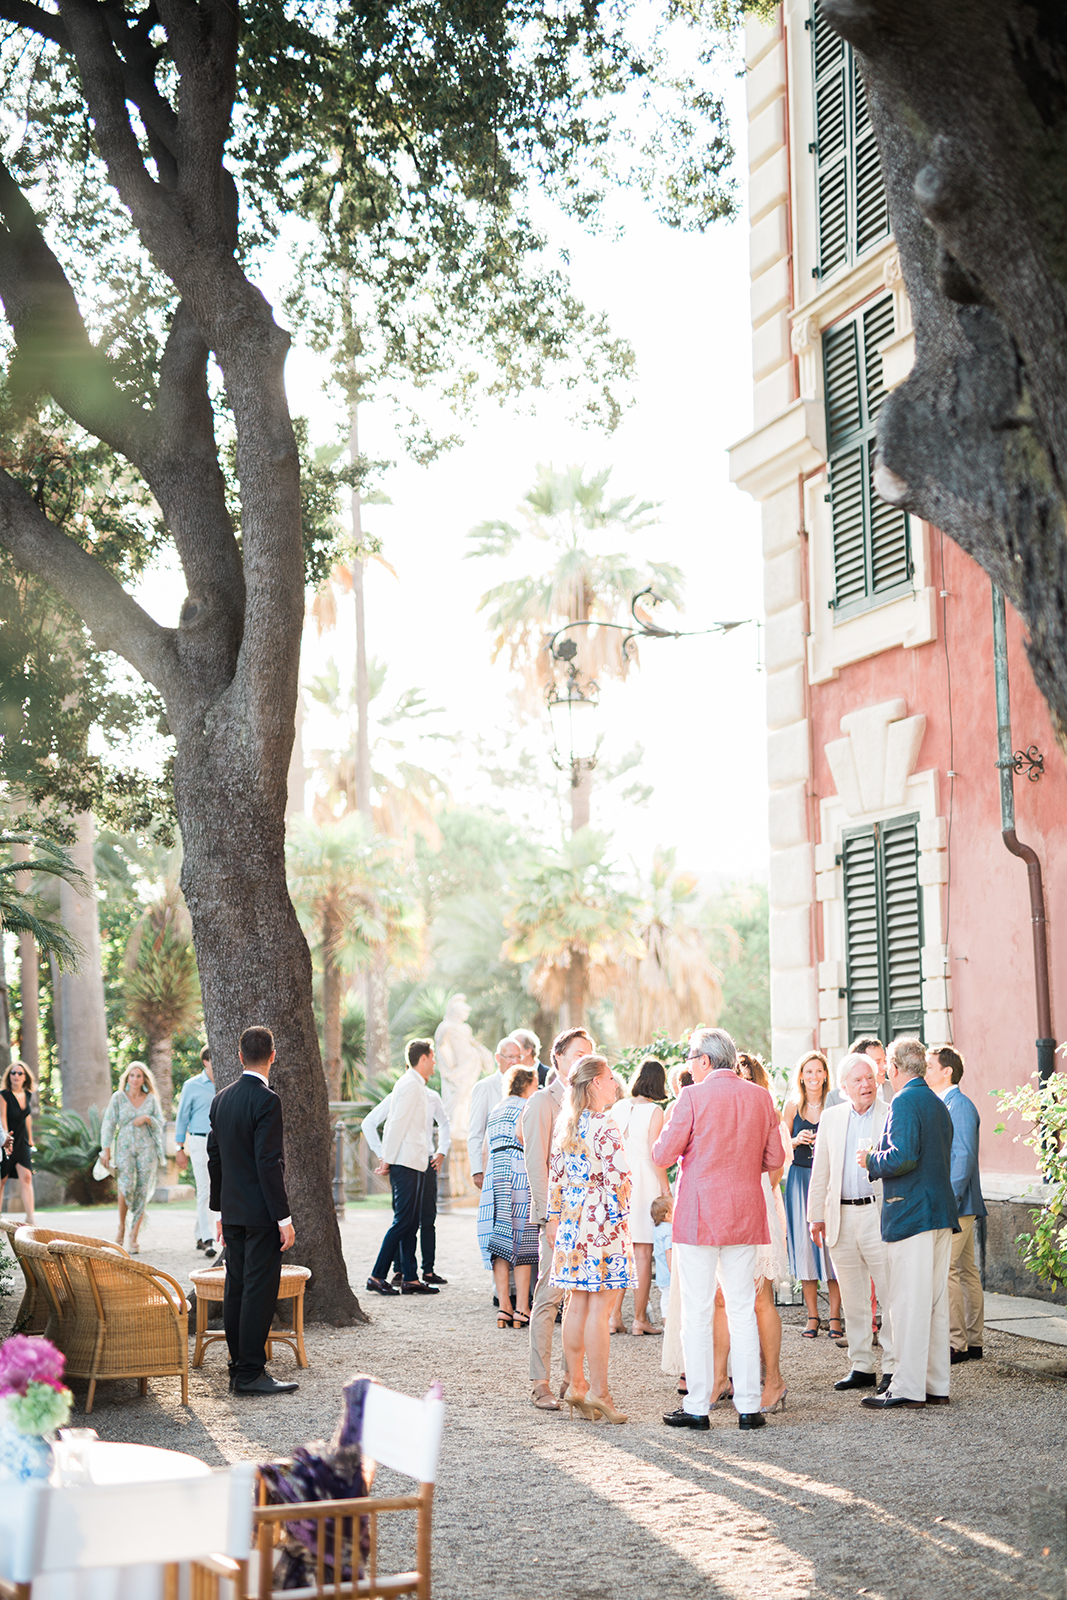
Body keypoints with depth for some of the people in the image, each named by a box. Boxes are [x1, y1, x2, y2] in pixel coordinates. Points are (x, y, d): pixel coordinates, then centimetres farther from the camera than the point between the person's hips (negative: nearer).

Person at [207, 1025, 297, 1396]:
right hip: (260, 1213, -8)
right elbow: (268, 1163, -19)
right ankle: (250, 1373, -4)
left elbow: (214, 1158, 14)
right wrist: (283, 1217, -15)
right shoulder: (265, 1101, -15)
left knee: (236, 1289, 11)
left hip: (232, 1211, 8)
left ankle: (239, 1369, 16)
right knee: (259, 1291, -5)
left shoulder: (222, 1099, 9)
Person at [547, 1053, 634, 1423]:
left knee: (577, 1303, 11)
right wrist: (620, 1216, -3)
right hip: (603, 1220, -7)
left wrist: (554, 1216, 18)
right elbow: (620, 1179, -16)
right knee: (599, 1309, -3)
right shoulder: (604, 1128, -14)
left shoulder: (565, 1123, 8)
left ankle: (576, 1384, 16)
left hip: (571, 1220, 7)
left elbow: (555, 1175, 12)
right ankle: (598, 1392, 0)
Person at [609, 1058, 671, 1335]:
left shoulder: (618, 1107, 8)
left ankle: (613, 1317, 8)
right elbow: (655, 1154, -12)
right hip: (644, 1182, -5)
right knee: (643, 1254, 1)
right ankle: (640, 1318, 3)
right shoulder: (654, 1111, -7)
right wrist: (666, 1188, -7)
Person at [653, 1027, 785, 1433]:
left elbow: (663, 1154, -8)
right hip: (745, 1216, 4)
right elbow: (774, 1159, 10)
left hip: (698, 1215, -4)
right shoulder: (760, 1097, 5)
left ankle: (697, 1407, 4)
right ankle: (748, 1406, 8)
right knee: (742, 1310, 9)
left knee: (696, 1312, 1)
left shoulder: (693, 1096, -9)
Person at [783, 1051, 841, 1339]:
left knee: (831, 1241, -6)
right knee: (804, 1244, 1)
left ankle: (835, 1316, 1)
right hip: (800, 1178, 2)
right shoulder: (792, 1105, 6)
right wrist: (798, 1141, -8)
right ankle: (812, 1317, 8)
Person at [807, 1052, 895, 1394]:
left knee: (891, 1295, -6)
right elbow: (820, 1171, 16)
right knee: (853, 1299, 10)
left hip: (879, 1212, -4)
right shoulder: (830, 1118, 12)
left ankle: (892, 1367, 2)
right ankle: (861, 1367, 18)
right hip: (841, 1217, 4)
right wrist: (816, 1216, 14)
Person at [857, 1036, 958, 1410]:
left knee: (908, 1303, -6)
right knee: (936, 1302, 11)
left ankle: (907, 1389, -4)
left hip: (910, 1213, -9)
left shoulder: (905, 1102, -11)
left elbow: (903, 1157, -23)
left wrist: (871, 1161, -6)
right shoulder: (938, 1105, 17)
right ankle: (936, 1386, 16)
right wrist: (879, 1163, 24)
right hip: (941, 1211, 9)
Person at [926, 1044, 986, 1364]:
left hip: (956, 1204, -10)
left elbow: (964, 1157, -18)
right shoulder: (943, 1105, 16)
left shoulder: (960, 1105, -13)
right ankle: (973, 1341, 14)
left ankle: (955, 1343, -8)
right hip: (953, 1204, 10)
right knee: (965, 1271, 11)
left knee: (945, 1269, -11)